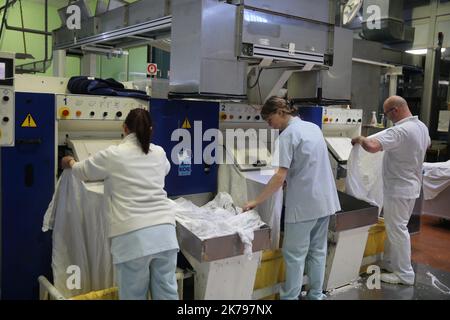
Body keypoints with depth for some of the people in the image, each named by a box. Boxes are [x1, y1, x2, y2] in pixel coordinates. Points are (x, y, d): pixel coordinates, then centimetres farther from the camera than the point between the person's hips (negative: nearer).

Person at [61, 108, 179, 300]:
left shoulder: (113, 155, 0)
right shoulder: (159, 153, 12)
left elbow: (82, 172, 18)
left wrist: (70, 163, 41)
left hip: (133, 236, -4)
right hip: (164, 231, 4)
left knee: (134, 295, 9)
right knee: (167, 293, 11)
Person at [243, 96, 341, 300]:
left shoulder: (288, 135, -13)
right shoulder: (314, 127, 11)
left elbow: (280, 177, -19)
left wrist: (256, 201, -14)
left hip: (303, 204, -8)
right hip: (325, 200, 8)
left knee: (295, 254, 3)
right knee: (318, 251, 16)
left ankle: (290, 297, 11)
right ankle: (316, 294, 26)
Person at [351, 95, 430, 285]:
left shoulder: (400, 131, -26)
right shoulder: (422, 126, 5)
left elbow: (372, 146, -37)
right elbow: (426, 144, 27)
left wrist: (360, 139, -18)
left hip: (398, 189, -9)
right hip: (412, 186, 9)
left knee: (397, 229, 2)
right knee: (394, 226, 19)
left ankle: (404, 274, 12)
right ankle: (389, 263, 32)